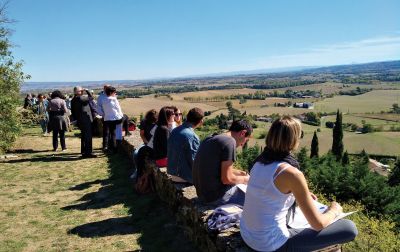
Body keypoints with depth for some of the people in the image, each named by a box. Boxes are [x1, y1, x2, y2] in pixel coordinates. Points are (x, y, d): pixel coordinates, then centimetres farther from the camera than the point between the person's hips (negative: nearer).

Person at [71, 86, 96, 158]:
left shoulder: (73, 100, 12)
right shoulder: (81, 98, -16)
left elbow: (73, 111, 17)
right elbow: (91, 97, -12)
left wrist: (76, 119, 22)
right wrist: (87, 90, 0)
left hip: (80, 121, 9)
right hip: (86, 120, -9)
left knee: (83, 136, 18)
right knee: (88, 137, -6)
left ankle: (83, 151, 26)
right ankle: (88, 152, -6)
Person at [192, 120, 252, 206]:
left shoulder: (209, 139, 10)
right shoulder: (229, 142, -16)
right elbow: (227, 179, -18)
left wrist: (240, 173, 18)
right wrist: (245, 179, -1)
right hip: (217, 197, -9)